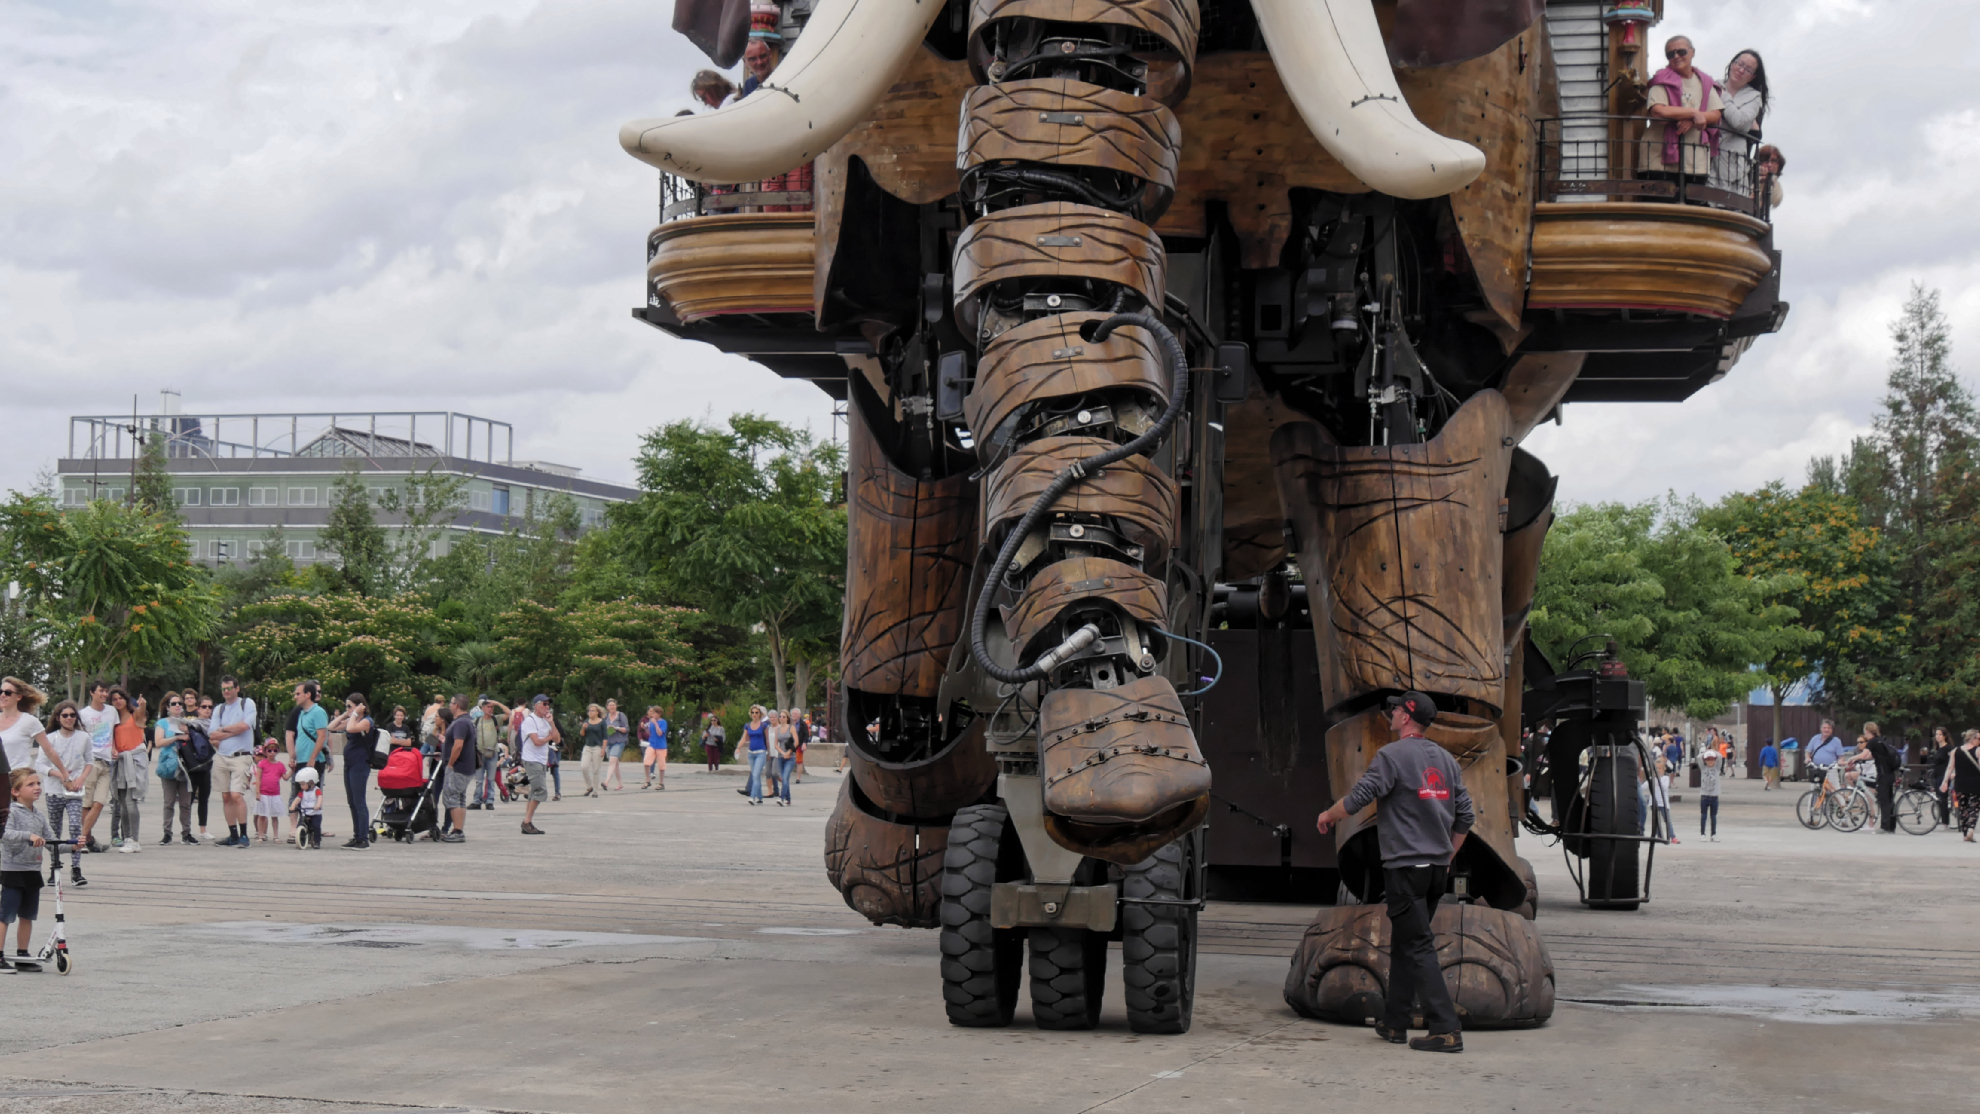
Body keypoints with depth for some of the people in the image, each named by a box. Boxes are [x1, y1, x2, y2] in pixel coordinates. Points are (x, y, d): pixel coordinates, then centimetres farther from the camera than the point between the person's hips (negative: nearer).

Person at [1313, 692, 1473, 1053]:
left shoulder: (1392, 756, -10)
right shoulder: (1445, 759, 12)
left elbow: (1358, 799, -13)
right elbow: (1464, 816, 14)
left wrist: (1328, 816, 7)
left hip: (1405, 866, -7)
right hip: (1437, 868, 8)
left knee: (1418, 947, -8)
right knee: (1403, 944, 17)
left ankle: (1445, 1029, -15)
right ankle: (1394, 1022, 22)